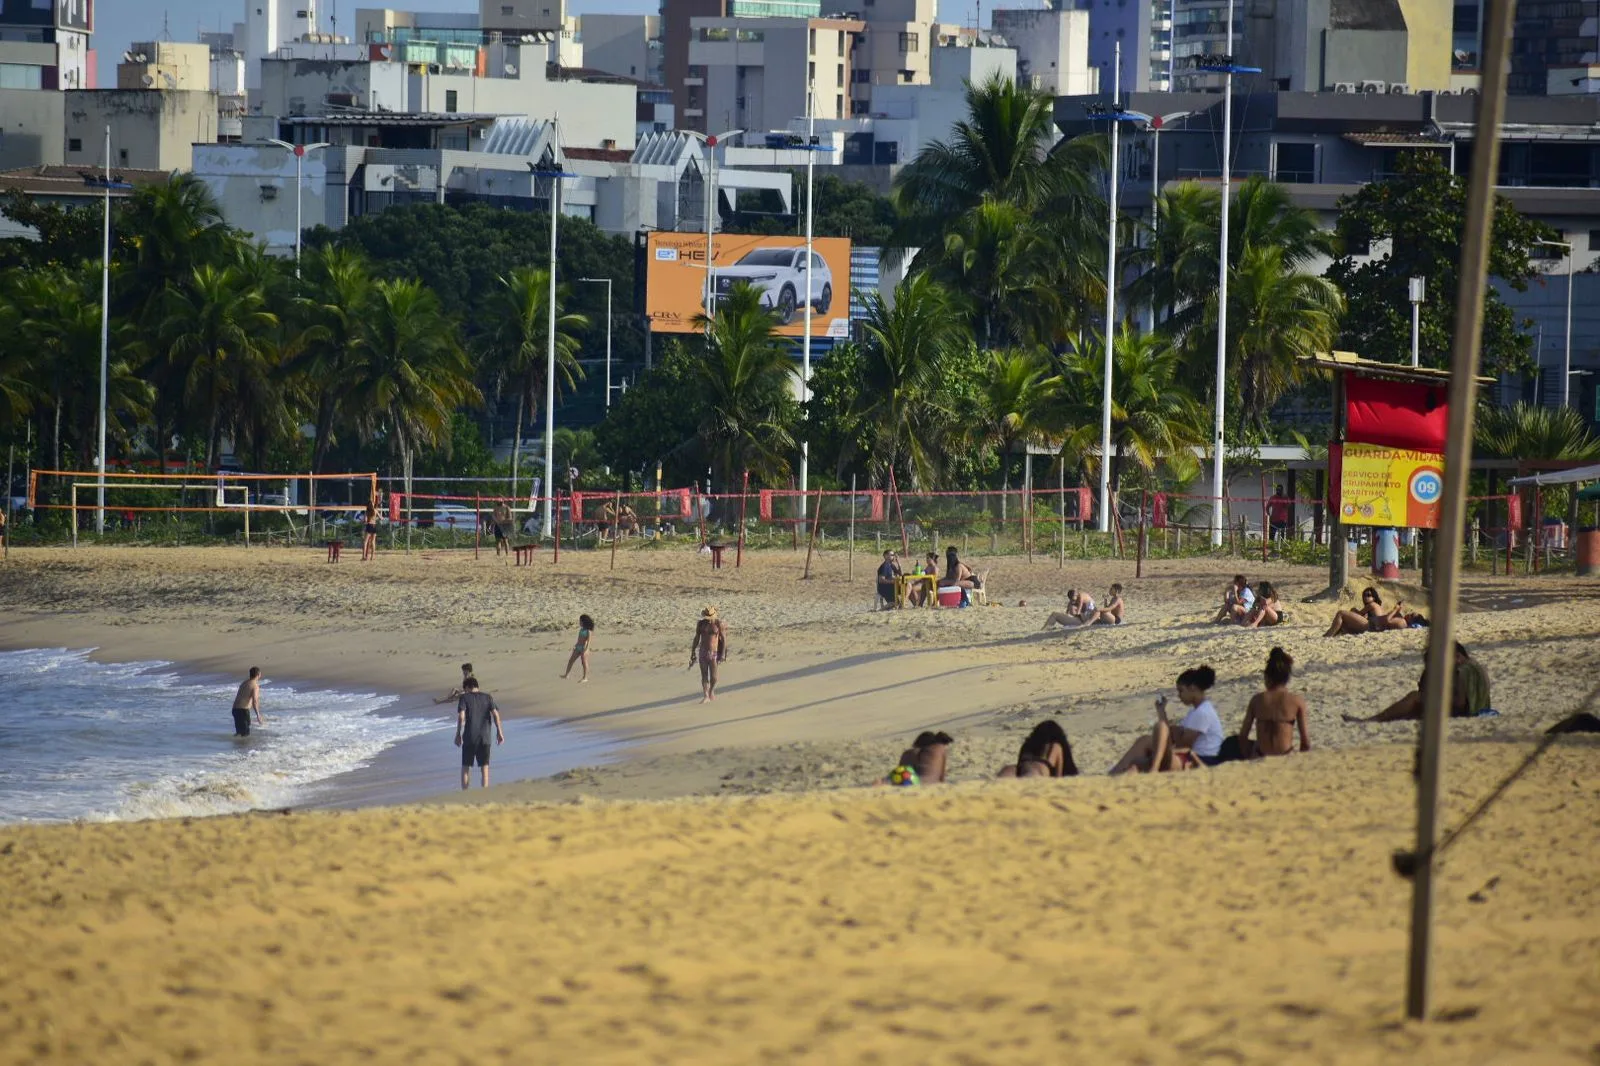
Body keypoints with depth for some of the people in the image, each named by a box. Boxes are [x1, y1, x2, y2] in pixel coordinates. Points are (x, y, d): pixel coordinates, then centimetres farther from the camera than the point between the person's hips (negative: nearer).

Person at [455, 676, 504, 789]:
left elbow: (461, 717, -10)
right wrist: (499, 732, 0)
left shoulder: (464, 698, 0)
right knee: (484, 767, 6)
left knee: (465, 767, 9)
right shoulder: (488, 697, 7)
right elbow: (495, 714, -3)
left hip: (469, 737, -2)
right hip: (484, 737, 2)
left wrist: (458, 734, -4)